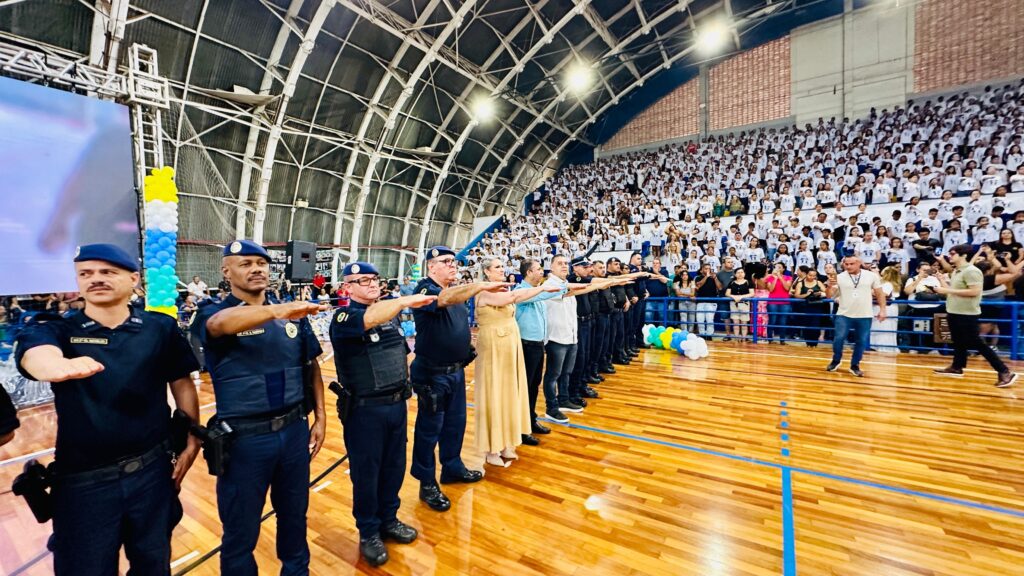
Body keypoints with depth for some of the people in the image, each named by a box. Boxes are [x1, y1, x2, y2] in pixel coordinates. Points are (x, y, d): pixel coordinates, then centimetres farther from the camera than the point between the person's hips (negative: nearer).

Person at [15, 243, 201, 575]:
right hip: (83, 479, -1)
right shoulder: (56, 329, -5)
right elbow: (36, 353, -29)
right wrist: (55, 365, -53)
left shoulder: (161, 328, -3)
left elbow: (182, 384, 4)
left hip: (153, 469, 1)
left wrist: (192, 440, 0)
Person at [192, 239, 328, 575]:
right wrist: (277, 310, -51)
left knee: (294, 516, 22)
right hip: (244, 439, -3)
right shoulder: (213, 312, -7)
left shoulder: (293, 315, 3)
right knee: (241, 531, 15)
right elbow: (221, 323, -33)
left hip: (295, 430, 4)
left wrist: (320, 417, 5)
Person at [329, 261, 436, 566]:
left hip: (397, 403, 6)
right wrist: (404, 300, -45)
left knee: (394, 466, 18)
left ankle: (388, 519, 39)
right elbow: (369, 318, -37)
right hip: (365, 409, -6)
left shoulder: (390, 312, 7)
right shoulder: (344, 317, -12)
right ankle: (369, 533, 31)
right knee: (366, 472, 11)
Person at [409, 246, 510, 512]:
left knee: (456, 422, 20)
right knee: (429, 428, 6)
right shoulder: (425, 289, -16)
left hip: (456, 370, 8)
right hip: (433, 373, -8)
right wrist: (481, 285, -44)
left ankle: (452, 467, 38)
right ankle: (427, 483, 21)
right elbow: (445, 298, -39)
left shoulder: (457, 289, 9)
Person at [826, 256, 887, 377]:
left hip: (864, 316, 1)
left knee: (861, 342, 6)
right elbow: (830, 295, -8)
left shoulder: (872, 276, 0)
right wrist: (830, 286, -27)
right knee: (838, 338, -8)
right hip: (844, 315, -1)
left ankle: (855, 366, 20)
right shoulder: (839, 277, -4)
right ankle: (835, 361, 14)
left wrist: (882, 309, 2)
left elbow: (879, 294, 7)